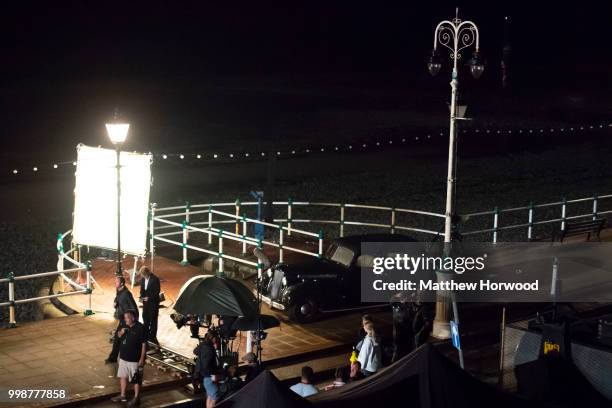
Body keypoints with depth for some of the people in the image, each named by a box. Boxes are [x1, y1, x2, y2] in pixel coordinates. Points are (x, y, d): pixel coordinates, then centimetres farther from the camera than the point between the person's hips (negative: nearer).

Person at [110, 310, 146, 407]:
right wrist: (121, 332, -8)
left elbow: (144, 344, -17)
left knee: (136, 379, 6)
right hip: (123, 357, 7)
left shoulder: (140, 328, -19)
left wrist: (142, 359, -18)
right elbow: (119, 336, 17)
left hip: (135, 359, -7)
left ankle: (136, 398, 18)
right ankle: (122, 396, 32)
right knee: (123, 376, 17)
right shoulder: (125, 326, 2)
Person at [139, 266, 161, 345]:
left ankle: (152, 337, 7)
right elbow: (142, 290, 13)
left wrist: (149, 298, -20)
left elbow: (157, 291, -15)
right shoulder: (142, 279, 4)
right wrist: (141, 297, -4)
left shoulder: (155, 279, -15)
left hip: (153, 302, -7)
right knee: (145, 318, 12)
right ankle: (146, 335, 24)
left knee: (153, 320, 0)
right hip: (145, 302, 7)